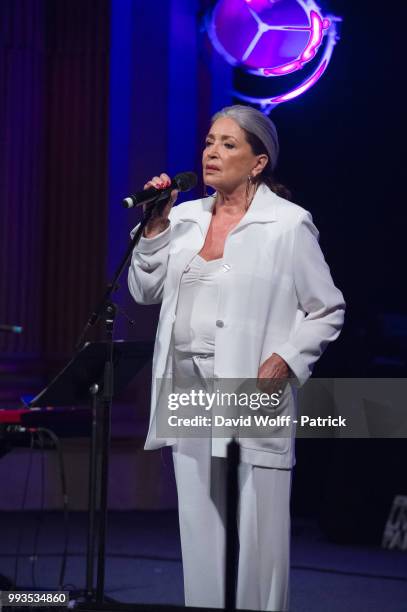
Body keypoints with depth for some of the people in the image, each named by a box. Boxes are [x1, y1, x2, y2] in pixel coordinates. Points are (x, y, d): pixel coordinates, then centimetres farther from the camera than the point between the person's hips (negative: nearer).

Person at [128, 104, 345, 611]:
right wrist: (155, 226, 0)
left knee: (256, 530, -6)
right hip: (187, 389, 5)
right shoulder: (186, 218, 11)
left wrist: (281, 364, -14)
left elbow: (327, 312, -2)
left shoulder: (288, 224, -4)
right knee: (199, 528, 9)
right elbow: (145, 291, 11)